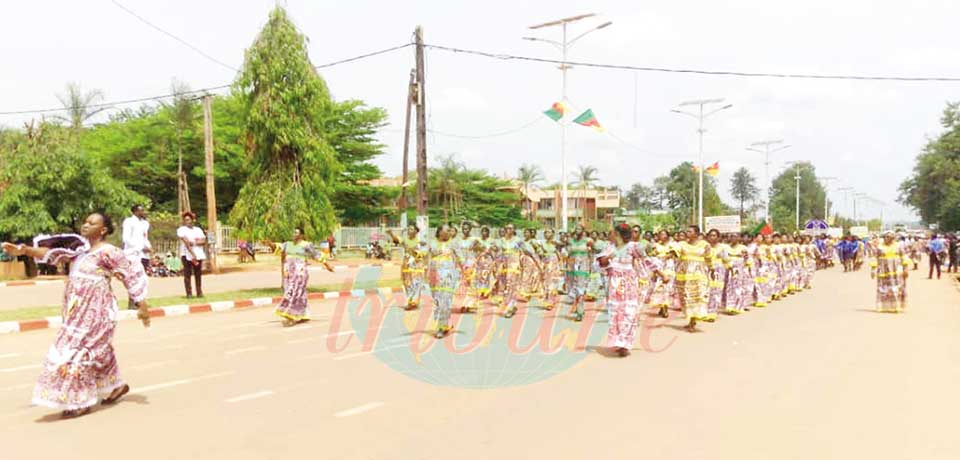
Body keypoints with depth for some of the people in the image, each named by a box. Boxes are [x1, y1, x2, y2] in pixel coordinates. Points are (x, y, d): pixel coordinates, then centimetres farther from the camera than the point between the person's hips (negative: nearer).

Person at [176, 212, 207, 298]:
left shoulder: (198, 229, 16)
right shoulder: (181, 229, 2)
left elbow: (204, 241, 5)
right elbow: (186, 242, -10)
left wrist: (194, 243, -13)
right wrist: (192, 254, -20)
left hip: (198, 255, 4)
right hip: (186, 255, -3)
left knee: (198, 274, 3)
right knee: (187, 274, -5)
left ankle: (199, 292, 8)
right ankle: (189, 293, -3)